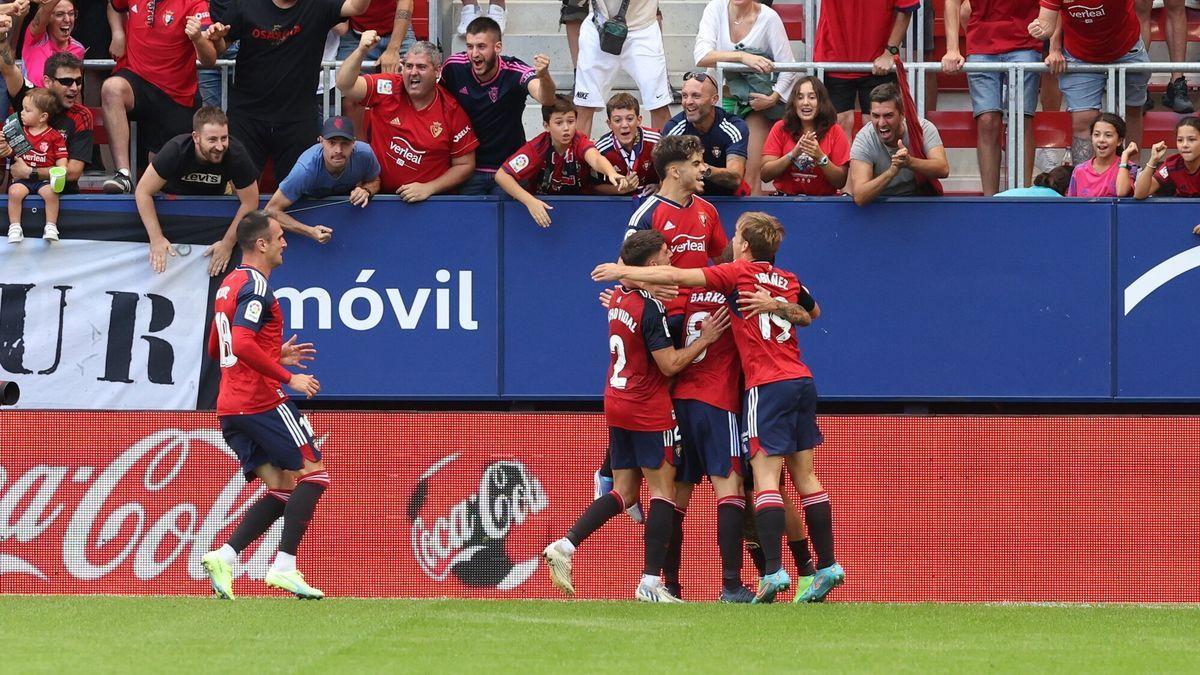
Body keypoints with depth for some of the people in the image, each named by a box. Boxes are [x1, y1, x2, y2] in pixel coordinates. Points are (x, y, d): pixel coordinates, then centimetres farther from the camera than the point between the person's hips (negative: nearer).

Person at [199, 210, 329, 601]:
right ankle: (284, 567, -10)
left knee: (282, 488, 9)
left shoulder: (229, 285, 19)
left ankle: (224, 557, -6)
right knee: (313, 474, -2)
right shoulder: (255, 285, -11)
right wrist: (288, 377, -19)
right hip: (262, 402, -9)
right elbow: (242, 344, -24)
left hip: (230, 408, 9)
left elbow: (216, 350, 27)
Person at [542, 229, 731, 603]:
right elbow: (670, 364, -17)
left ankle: (565, 546, -1)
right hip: (649, 410, -8)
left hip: (616, 403, 8)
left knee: (624, 491, 13)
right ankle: (651, 583, -5)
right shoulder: (651, 308, -18)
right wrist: (705, 338, -10)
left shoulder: (618, 299, 7)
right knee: (663, 491, -1)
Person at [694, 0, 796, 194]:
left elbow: (788, 67, -6)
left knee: (752, 177, -11)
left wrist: (774, 98, -20)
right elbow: (701, 57, -19)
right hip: (719, 96, 2)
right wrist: (742, 56, -30)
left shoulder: (768, 18, -11)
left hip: (755, 99, -2)